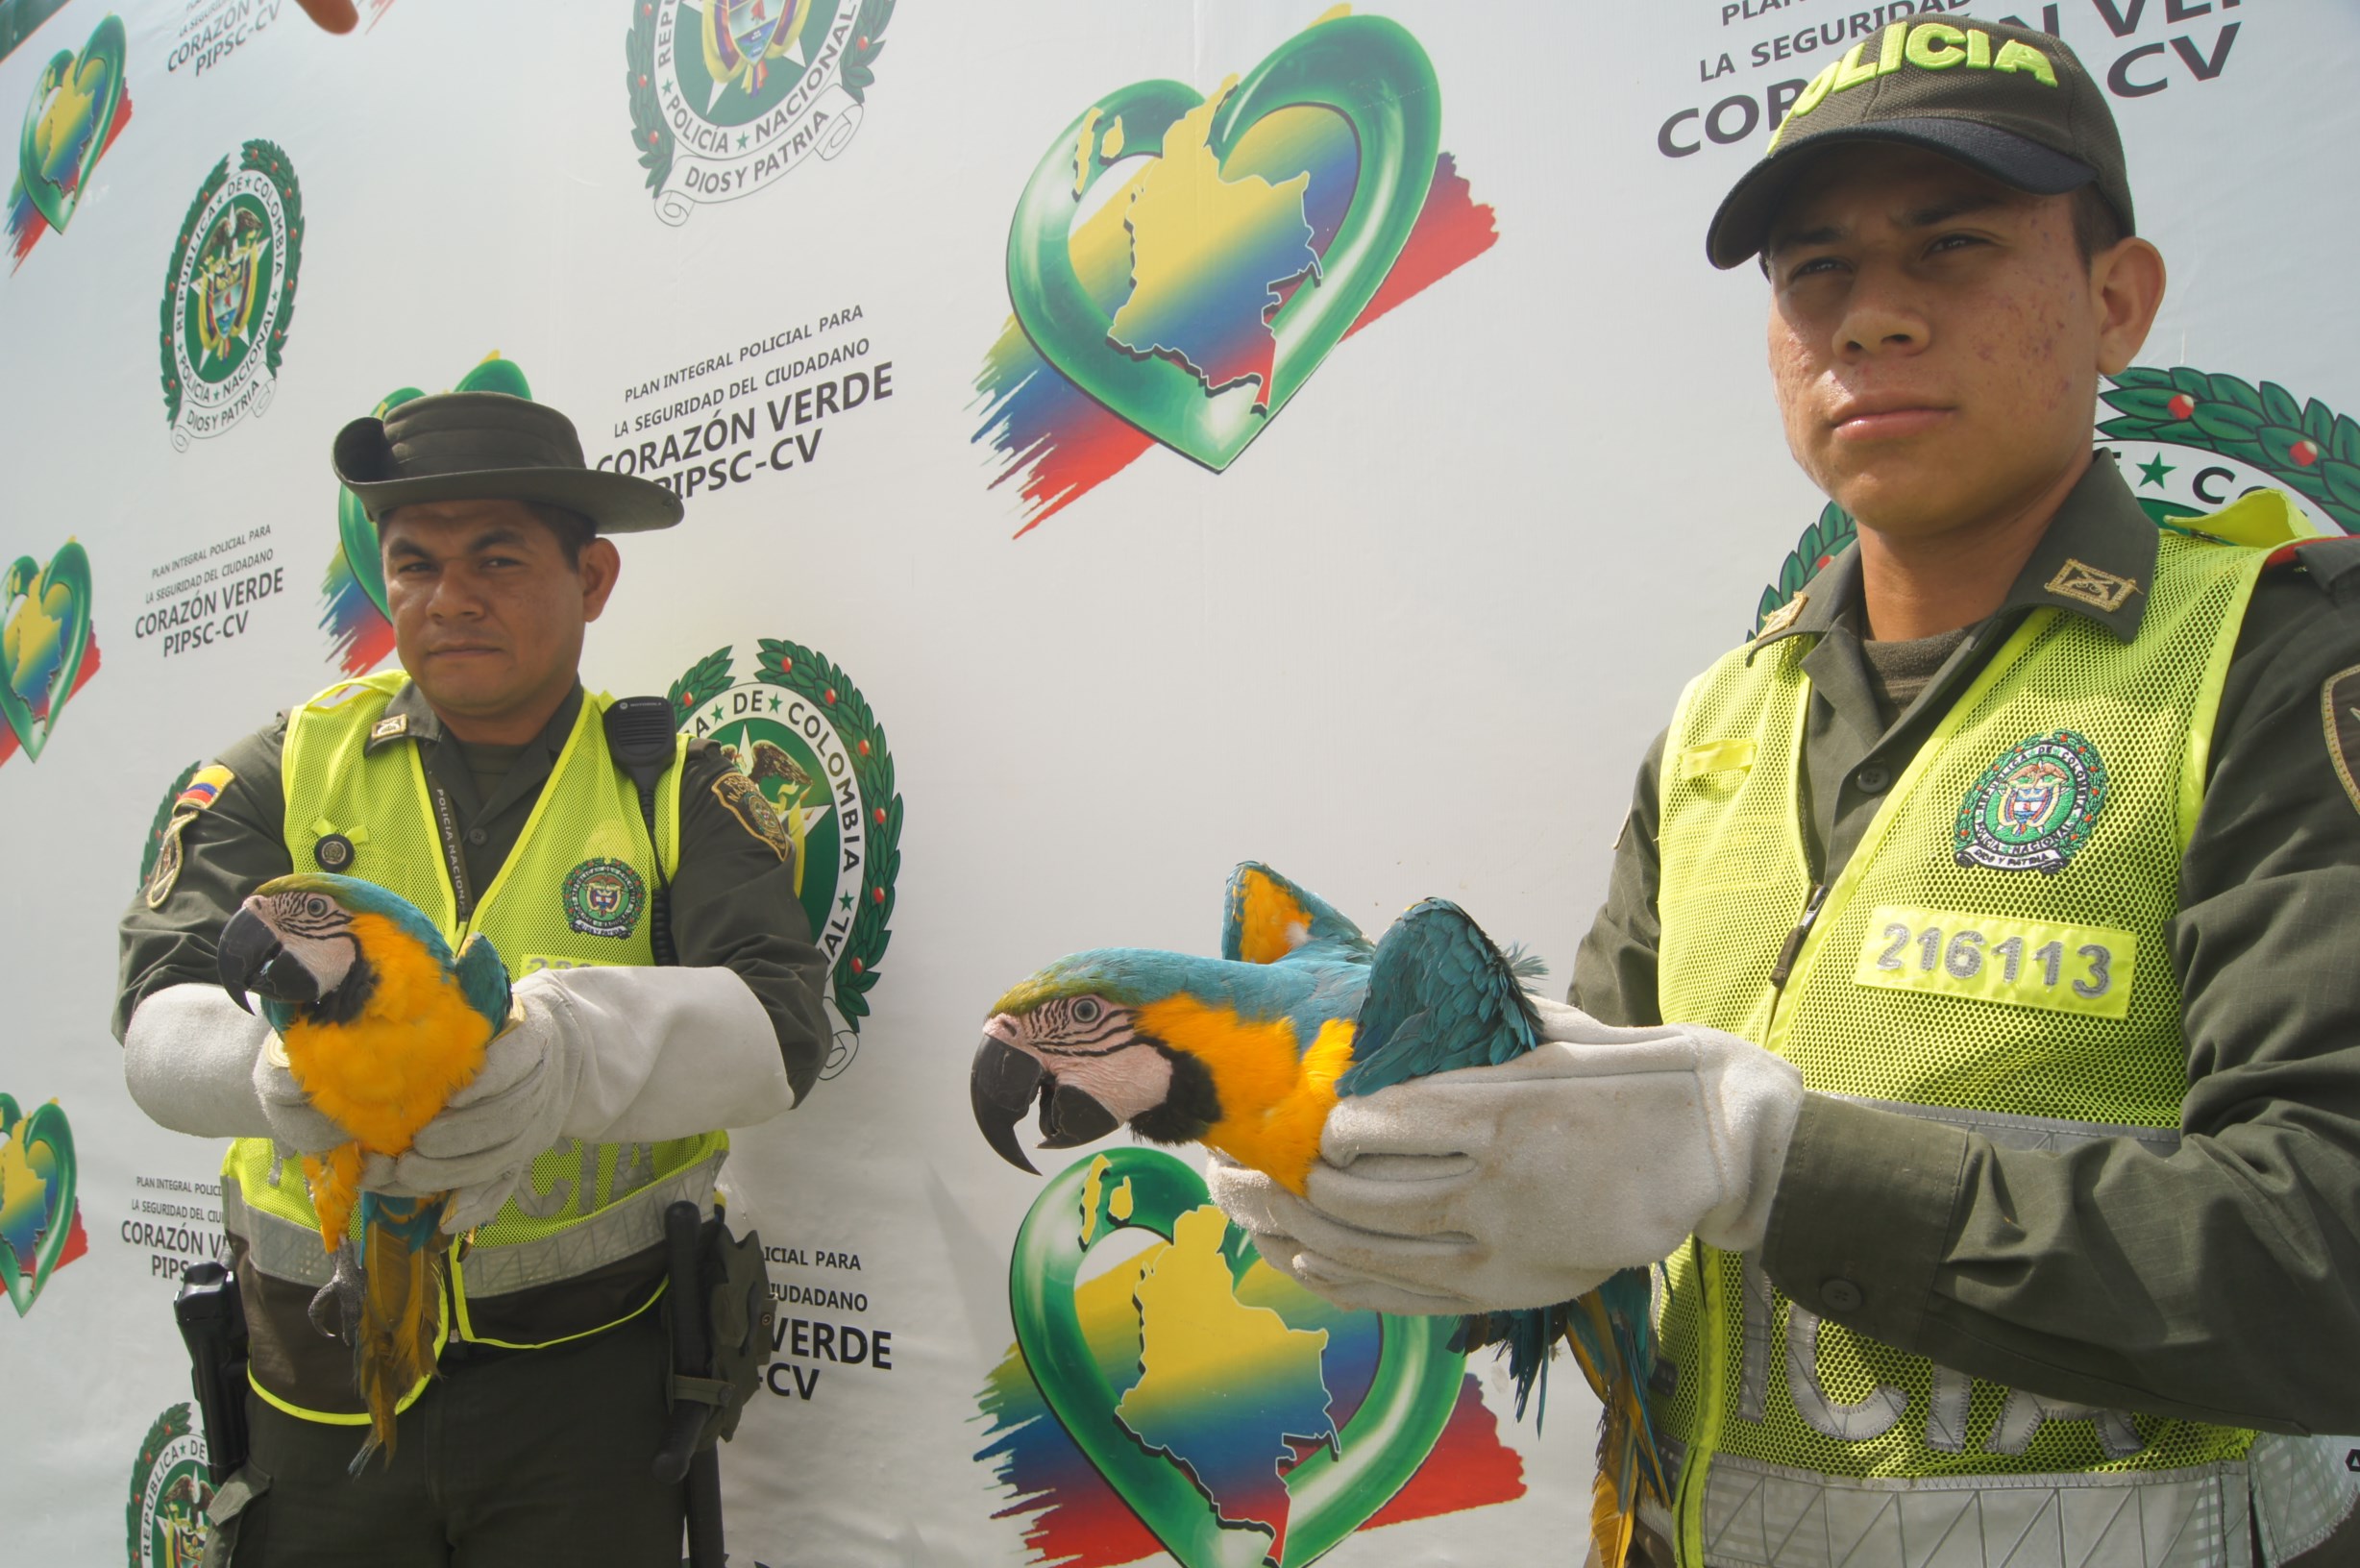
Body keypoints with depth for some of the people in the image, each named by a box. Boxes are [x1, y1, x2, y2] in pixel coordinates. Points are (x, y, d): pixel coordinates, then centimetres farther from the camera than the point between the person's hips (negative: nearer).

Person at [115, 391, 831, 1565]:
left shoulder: (673, 788, -3)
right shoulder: (289, 770, 2)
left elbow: (779, 1024, -17)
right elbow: (161, 1008, -10)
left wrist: (562, 1049, -37)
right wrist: (285, 1063, -34)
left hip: (585, 1377, -1)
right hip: (322, 1378, 2)